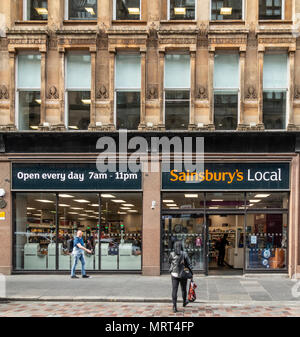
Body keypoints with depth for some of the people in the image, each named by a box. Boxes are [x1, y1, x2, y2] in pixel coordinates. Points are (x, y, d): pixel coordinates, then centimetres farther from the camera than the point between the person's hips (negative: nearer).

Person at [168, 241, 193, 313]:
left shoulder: (172, 254, -4)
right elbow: (188, 264, -7)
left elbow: (169, 262, 14)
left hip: (174, 274, 0)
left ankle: (174, 306, -12)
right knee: (183, 289, 19)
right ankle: (184, 302, 39)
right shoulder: (184, 254, -9)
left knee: (174, 290, -2)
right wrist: (191, 272, 4)